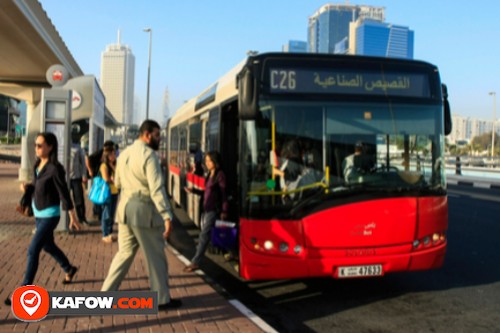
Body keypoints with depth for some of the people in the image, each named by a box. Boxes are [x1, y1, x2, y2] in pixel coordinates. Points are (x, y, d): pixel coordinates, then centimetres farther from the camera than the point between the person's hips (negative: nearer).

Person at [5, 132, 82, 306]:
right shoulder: (38, 164, 1)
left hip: (50, 215, -9)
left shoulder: (56, 168, -22)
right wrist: (27, 186, -6)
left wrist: (73, 218, -12)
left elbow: (64, 194, -17)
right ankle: (69, 269, 45)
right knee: (48, 246, 22)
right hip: (38, 212, 9)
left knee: (33, 251, -10)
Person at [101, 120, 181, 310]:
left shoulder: (124, 154, 12)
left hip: (125, 207, 8)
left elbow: (117, 183, 23)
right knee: (156, 256, 4)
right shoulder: (149, 155, -14)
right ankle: (162, 300, 14)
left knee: (124, 252, 17)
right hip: (144, 210, -8)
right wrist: (167, 216, -26)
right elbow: (157, 188, -23)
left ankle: (106, 294, 18)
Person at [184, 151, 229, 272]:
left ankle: (195, 262, -8)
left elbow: (224, 194, -12)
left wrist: (224, 211, -14)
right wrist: (193, 190, 11)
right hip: (206, 208, 8)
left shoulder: (220, 175, -10)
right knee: (204, 235, 13)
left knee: (204, 236, -9)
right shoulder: (209, 175, 14)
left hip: (214, 209, -8)